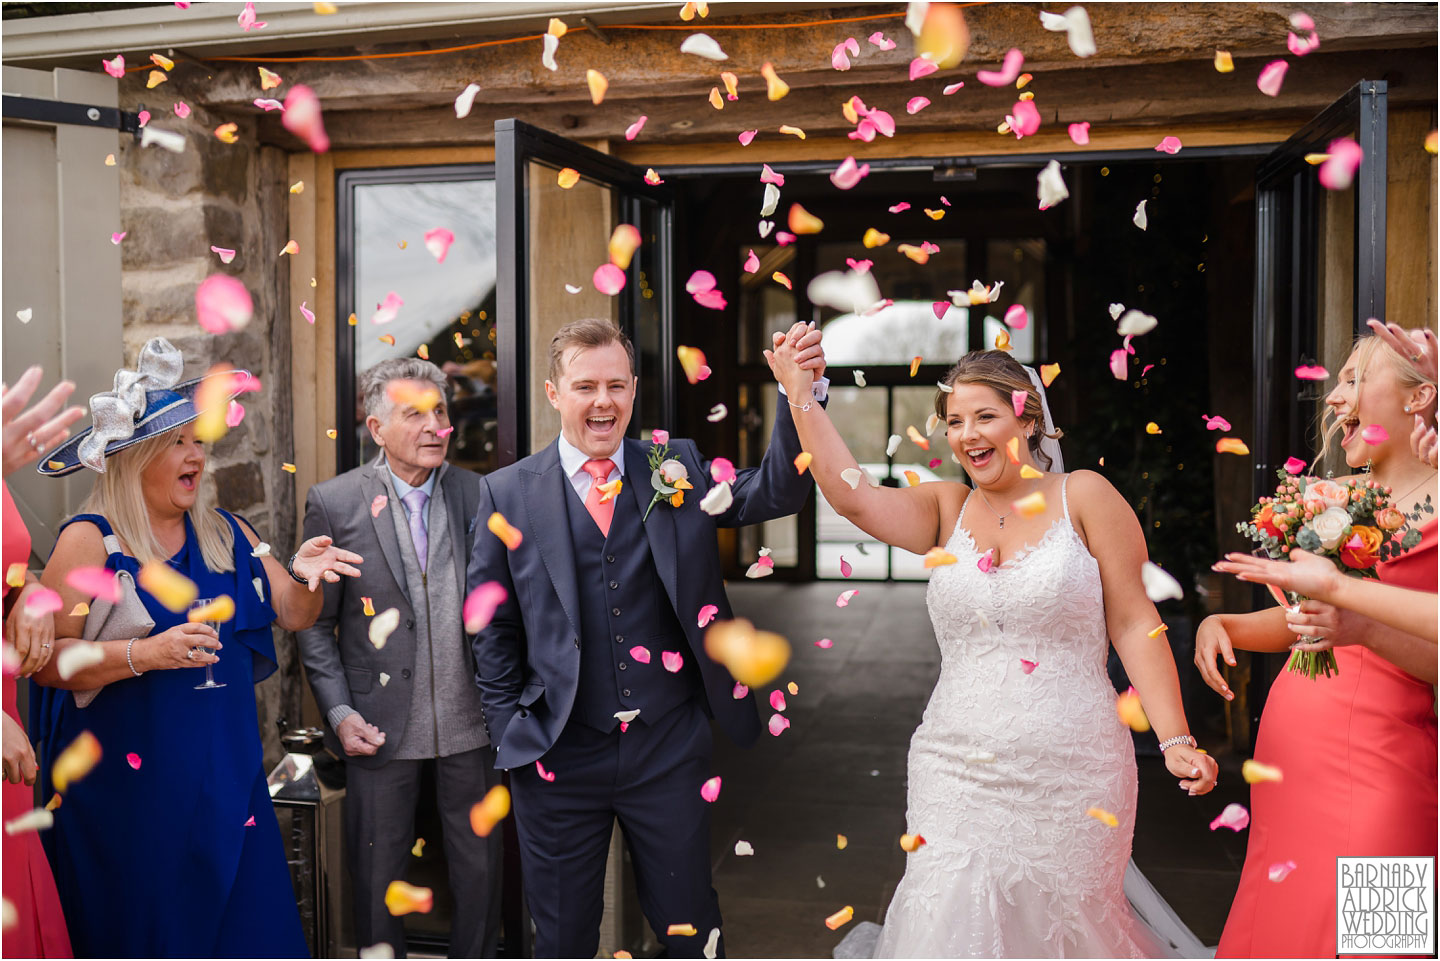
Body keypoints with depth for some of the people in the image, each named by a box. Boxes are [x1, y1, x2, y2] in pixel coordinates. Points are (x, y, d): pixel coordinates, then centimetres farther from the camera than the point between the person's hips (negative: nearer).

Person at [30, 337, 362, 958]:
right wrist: (146, 655, -22)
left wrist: (303, 576, -11)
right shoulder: (89, 539, -5)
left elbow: (294, 615, 9)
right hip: (129, 786, -4)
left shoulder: (226, 534, 10)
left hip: (225, 778, 4)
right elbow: (45, 660, -11)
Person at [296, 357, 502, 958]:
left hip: (470, 721, 2)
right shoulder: (334, 503, -3)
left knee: (480, 868, 13)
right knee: (379, 874, 12)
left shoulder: (480, 495, 1)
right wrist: (339, 713, -7)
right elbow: (314, 623, 1)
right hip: (381, 726, -1)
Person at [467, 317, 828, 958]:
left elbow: (773, 493, -12)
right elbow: (493, 629, 3)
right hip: (558, 759, 0)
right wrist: (510, 732, -1)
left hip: (670, 753, 1)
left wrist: (802, 395, -27)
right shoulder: (507, 494, -2)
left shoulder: (677, 468, 1)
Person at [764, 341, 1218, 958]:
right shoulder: (947, 510, 7)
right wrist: (799, 392, -13)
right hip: (958, 771, 2)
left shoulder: (1084, 496, -1)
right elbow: (850, 494, -9)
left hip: (1071, 772, -2)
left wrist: (1175, 741, -9)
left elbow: (1134, 624, -3)